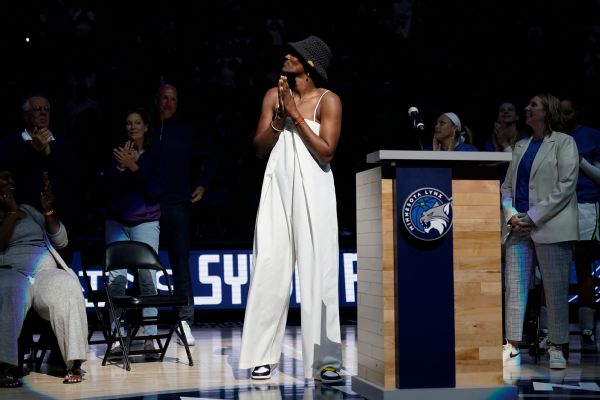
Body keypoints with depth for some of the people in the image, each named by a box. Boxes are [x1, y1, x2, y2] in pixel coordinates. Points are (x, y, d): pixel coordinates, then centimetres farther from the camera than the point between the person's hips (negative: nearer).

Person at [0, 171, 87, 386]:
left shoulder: (28, 210, 24)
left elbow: (61, 241, 18)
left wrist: (48, 210, 5)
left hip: (45, 271, 3)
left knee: (68, 289, -33)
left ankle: (74, 364, -36)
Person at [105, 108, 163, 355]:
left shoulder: (154, 156, 3)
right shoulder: (118, 154, 9)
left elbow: (156, 191, -7)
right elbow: (111, 191, 4)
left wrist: (134, 167, -13)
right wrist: (121, 169, -12)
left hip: (146, 221, -2)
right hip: (117, 221, 2)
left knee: (148, 277, -10)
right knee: (116, 277, -6)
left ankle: (149, 337, -6)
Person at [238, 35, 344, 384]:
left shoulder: (328, 101, -3)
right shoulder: (274, 95, 8)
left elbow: (326, 152, -11)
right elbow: (260, 148, 6)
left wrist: (297, 116, -12)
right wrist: (280, 116, -8)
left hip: (313, 190, -3)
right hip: (278, 188, 3)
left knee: (317, 271, -4)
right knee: (270, 268, 1)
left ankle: (325, 360, -1)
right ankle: (264, 355, 7)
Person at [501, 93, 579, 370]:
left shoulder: (563, 143, 2)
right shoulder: (521, 146, 18)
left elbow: (566, 185, -8)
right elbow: (507, 185, 16)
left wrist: (535, 217, -14)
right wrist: (511, 214, -3)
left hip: (550, 227, -5)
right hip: (518, 227, 5)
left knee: (556, 289, -3)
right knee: (513, 286, 2)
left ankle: (556, 347, 5)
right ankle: (512, 344, 6)